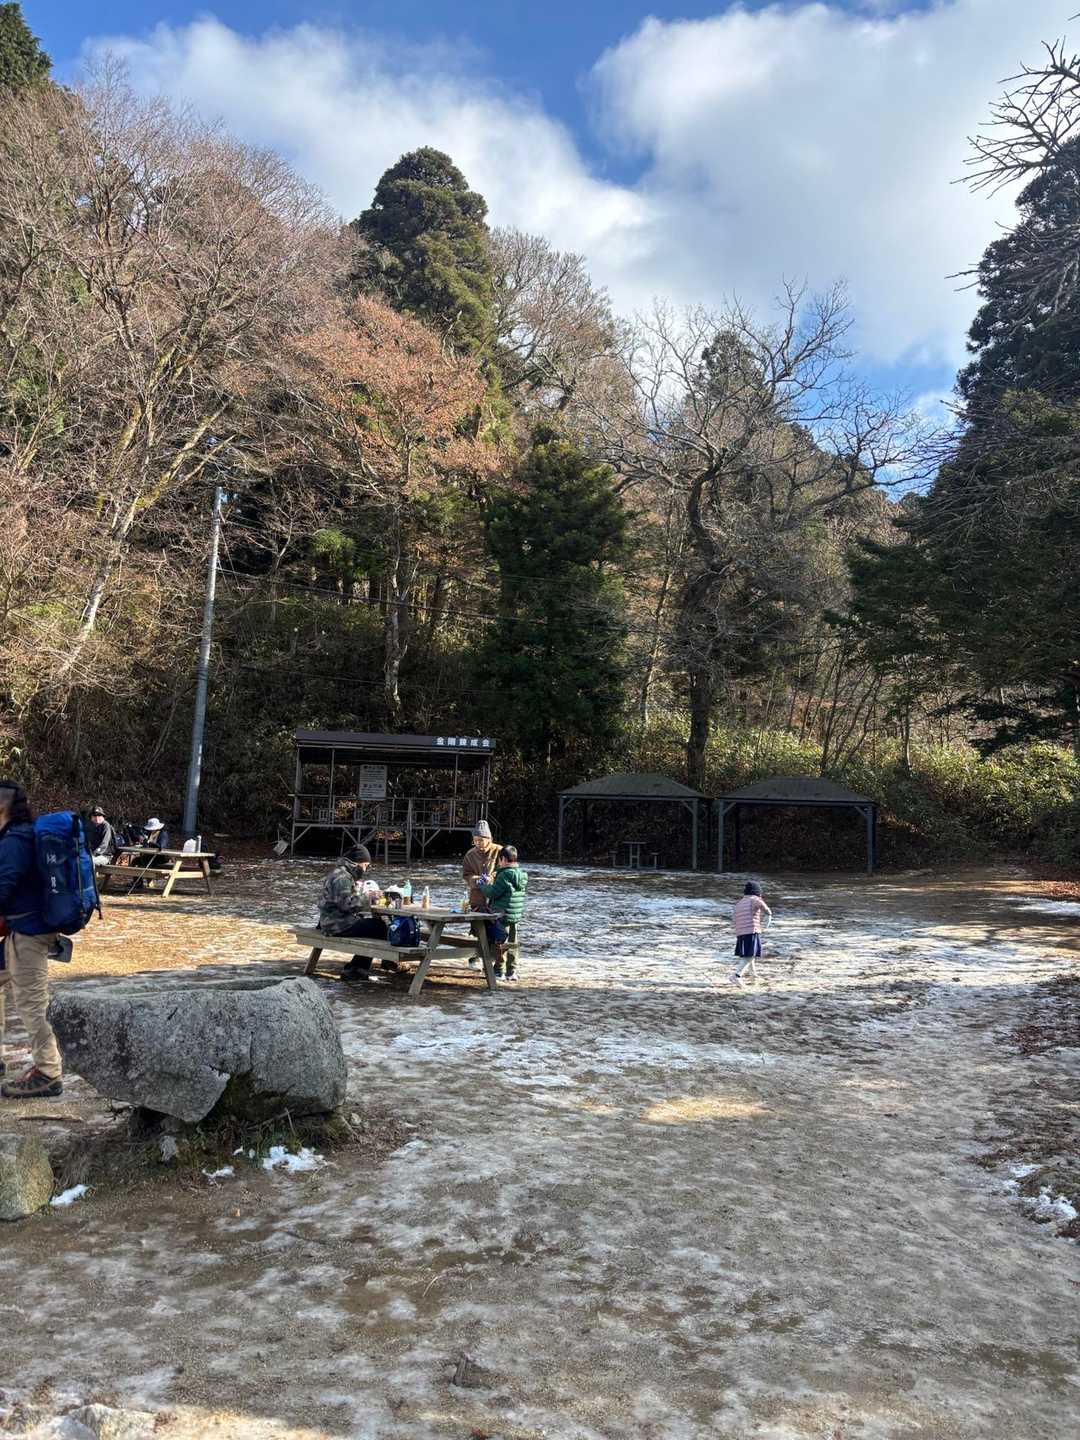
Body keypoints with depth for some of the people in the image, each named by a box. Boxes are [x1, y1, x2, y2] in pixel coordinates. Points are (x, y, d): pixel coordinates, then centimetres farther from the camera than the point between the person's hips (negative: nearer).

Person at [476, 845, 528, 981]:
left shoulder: (504, 875, -18)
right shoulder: (521, 875, 9)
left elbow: (492, 893, -16)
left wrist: (481, 886, 3)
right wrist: (488, 884, 18)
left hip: (502, 916, -8)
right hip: (516, 917, 8)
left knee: (501, 943, 2)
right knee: (512, 943, 14)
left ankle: (499, 971, 10)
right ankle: (512, 971, 21)